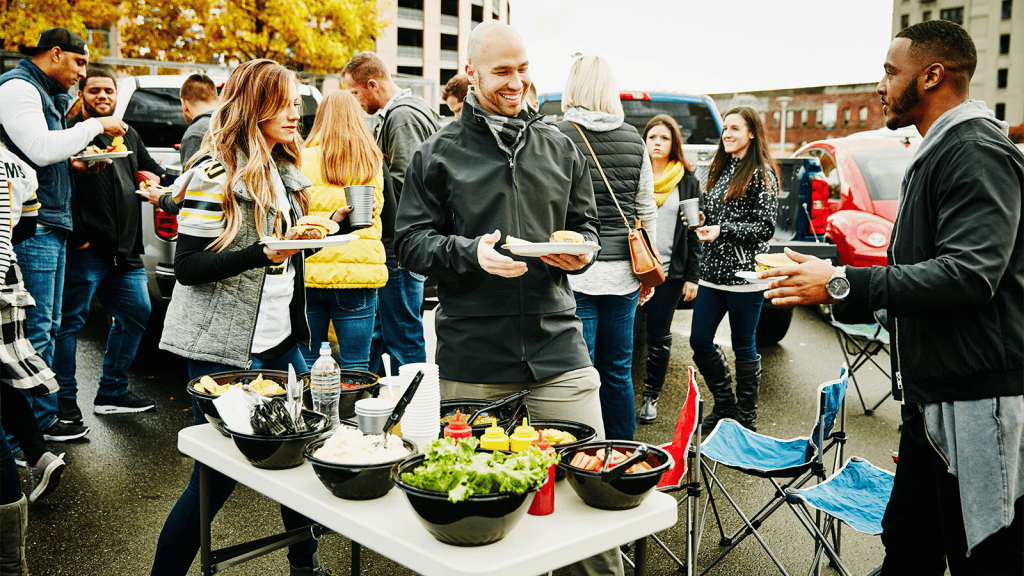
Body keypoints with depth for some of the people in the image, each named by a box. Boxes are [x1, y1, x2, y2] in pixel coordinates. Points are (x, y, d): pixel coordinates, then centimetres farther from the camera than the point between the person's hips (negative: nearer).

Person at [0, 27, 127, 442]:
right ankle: (39, 421, 1)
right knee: (35, 330, -5)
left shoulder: (47, 94, 23)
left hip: (52, 225, 11)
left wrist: (73, 162, 11)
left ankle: (42, 412, 21)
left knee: (46, 328, 14)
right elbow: (40, 150, -20)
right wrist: (96, 126, -12)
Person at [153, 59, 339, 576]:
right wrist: (265, 253, -28)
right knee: (217, 477, -3)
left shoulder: (283, 172, 13)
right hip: (225, 348, -8)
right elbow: (187, 267, -18)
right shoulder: (216, 175, -13)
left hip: (279, 339, 8)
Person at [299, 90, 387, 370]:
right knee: (355, 367, 5)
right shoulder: (371, 160, 4)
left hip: (310, 270, 0)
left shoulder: (305, 159, -1)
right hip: (359, 269, 1)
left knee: (307, 365, 10)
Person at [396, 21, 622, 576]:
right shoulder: (439, 152, 1)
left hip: (556, 344, 2)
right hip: (472, 355, -2)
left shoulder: (559, 147, 12)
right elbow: (411, 239, 0)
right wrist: (470, 254, -18)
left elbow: (586, 223, 19)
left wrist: (579, 251, -4)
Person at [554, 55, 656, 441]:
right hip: (621, 273, 5)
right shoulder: (634, 139, 6)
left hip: (576, 272, -5)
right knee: (618, 373, 15)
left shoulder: (558, 137, -9)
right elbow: (646, 211, 11)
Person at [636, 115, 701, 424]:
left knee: (659, 336, 8)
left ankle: (651, 395, 20)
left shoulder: (687, 181, 7)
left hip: (670, 270, 0)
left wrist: (692, 276, 0)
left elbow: (694, 230, 6)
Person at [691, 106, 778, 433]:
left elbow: (766, 227, -12)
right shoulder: (721, 169, 15)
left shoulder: (761, 173, -7)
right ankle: (724, 406, 26)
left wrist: (722, 230, -18)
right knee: (700, 342, 7)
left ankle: (746, 418, 17)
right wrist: (701, 220, 4)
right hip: (713, 271, 7)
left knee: (744, 346, 3)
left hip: (744, 273, -7)